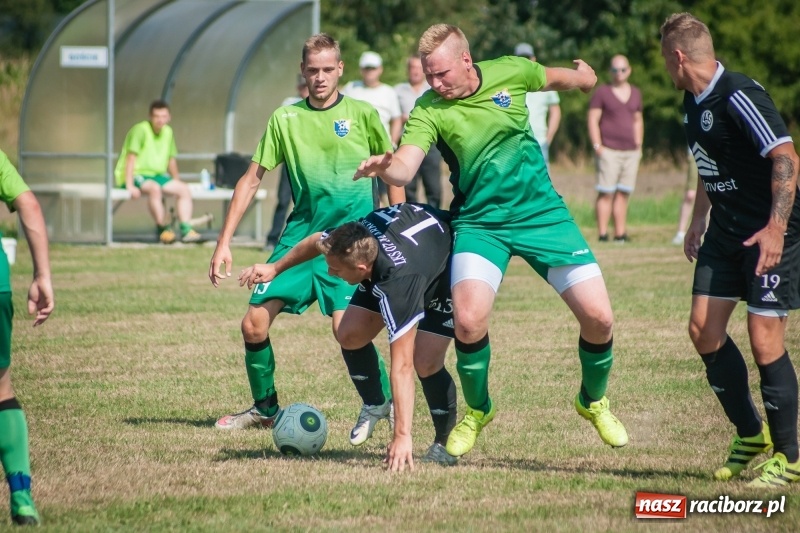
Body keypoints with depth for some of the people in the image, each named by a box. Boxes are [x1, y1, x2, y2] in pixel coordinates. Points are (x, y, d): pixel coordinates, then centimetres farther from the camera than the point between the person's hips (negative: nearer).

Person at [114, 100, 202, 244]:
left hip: (156, 174, 8)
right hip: (137, 175, -8)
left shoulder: (168, 132, 9)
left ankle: (186, 230, -16)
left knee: (184, 189, -9)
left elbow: (170, 160, 21)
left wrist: (177, 181, 17)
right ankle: (163, 230, -31)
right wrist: (130, 186, -28)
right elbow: (131, 158, -20)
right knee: (154, 188, -37)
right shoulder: (140, 130, -14)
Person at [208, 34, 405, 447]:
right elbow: (251, 180, 8)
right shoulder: (285, 119, 5)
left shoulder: (362, 114, -1)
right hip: (300, 234, 4)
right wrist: (224, 242, 3)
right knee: (254, 323, -2)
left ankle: (378, 402, 0)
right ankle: (265, 409, 19)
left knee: (345, 324, -23)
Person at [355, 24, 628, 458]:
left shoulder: (510, 73, -9)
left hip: (541, 212, 2)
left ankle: (593, 402, 26)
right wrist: (382, 167, -49)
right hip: (480, 222, -2)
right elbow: (404, 168, -31)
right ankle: (477, 411, 5)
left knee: (598, 318, -6)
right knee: (468, 319, -25)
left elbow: (556, 78, 16)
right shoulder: (429, 111, -15)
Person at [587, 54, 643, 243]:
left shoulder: (635, 93, 16)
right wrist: (597, 145, -10)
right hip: (609, 150, -5)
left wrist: (638, 146, 15)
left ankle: (620, 234, 7)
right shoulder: (602, 92, 2)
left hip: (631, 151, 5)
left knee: (623, 194, 4)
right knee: (606, 193, -9)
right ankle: (602, 234, -10)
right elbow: (592, 119, -1)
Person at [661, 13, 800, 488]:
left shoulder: (739, 97, -21)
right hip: (726, 230, 9)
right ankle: (751, 434, 18)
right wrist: (699, 218, 25)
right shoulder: (693, 101, 8)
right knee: (704, 329, 3)